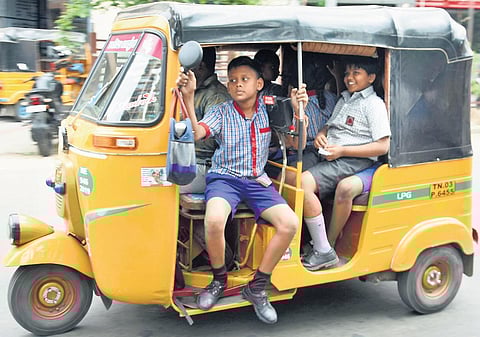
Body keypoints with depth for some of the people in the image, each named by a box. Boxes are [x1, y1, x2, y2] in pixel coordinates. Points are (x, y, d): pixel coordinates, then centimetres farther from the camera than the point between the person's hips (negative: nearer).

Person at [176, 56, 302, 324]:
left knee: (290, 224, -21)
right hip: (225, 178, -3)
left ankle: (257, 287, -4)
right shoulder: (221, 112, 1)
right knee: (214, 221, -35)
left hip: (258, 181, 3)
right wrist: (189, 97, -29)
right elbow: (195, 133, -18)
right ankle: (219, 281, -6)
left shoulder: (268, 111, 7)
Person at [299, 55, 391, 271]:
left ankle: (324, 252, -24)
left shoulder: (374, 104, -2)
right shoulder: (344, 99, 24)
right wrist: (321, 134, 9)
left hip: (353, 162, -8)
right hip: (328, 157, 8)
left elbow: (382, 146, -10)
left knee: (304, 182, -31)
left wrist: (342, 150, -15)